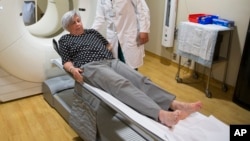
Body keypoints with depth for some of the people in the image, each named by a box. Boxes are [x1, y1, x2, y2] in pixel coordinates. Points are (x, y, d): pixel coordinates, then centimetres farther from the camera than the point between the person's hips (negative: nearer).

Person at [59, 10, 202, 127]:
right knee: (122, 84, -34)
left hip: (111, 61, 6)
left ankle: (174, 104, -38)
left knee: (140, 79, -21)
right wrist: (72, 69, -12)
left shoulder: (92, 32, 28)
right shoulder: (65, 40, 18)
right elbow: (66, 62, 9)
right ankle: (161, 114, -54)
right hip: (91, 67, -5)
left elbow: (108, 46, 30)